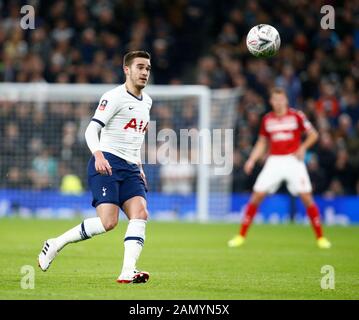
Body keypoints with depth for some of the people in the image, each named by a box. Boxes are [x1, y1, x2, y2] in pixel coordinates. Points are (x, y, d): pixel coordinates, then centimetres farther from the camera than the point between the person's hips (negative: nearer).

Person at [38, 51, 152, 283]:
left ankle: (128, 272, -21)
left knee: (140, 214, -14)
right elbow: (92, 130, -16)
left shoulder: (146, 101, 19)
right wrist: (98, 155, -33)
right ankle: (55, 245, -2)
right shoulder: (114, 97, -7)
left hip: (130, 168, 8)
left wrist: (139, 167, 25)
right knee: (108, 222, -19)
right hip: (106, 165, -8)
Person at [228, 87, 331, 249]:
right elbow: (262, 143, 18)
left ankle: (320, 237, 2)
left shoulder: (296, 116, 0)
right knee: (256, 196, -6)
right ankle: (241, 235, 3)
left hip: (293, 160, -2)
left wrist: (303, 147, -11)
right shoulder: (267, 119, 8)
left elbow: (313, 134, 5)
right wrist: (252, 160, 5)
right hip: (274, 161, 2)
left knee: (306, 197, -9)